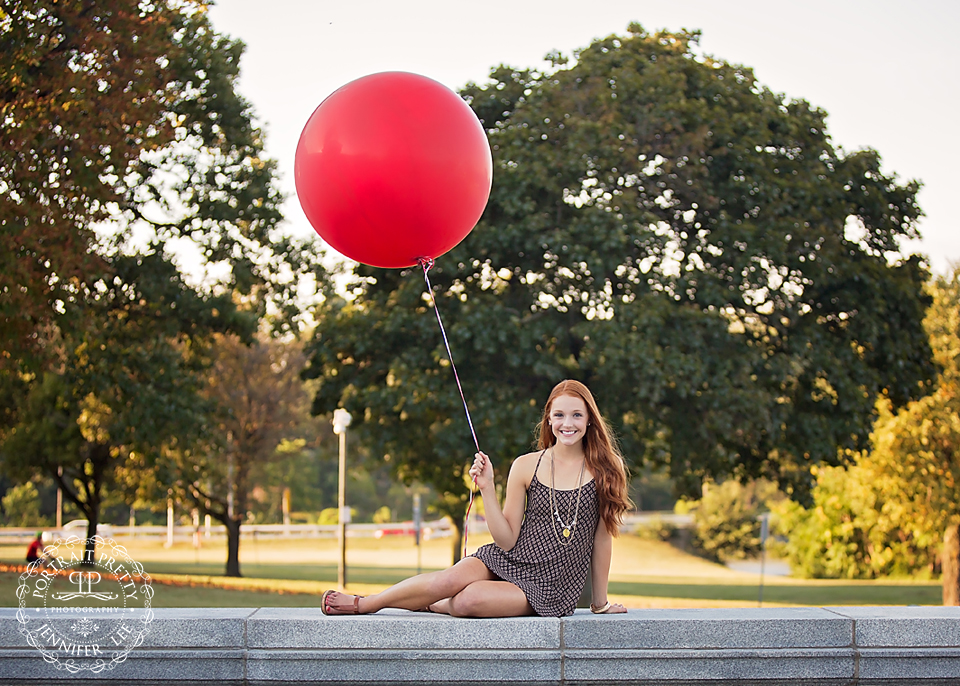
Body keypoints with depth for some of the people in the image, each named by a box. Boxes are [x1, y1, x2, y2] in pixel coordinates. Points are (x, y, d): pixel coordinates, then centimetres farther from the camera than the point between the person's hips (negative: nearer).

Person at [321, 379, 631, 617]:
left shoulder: (605, 470, -3)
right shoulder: (526, 466, 0)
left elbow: (602, 537, 3)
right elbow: (507, 539, -2)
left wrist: (600, 602, 8)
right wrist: (487, 488, -13)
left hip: (553, 586, -2)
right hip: (510, 560, 2)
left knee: (466, 601, -29)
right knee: (449, 581, -27)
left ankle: (429, 604, 4)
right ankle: (362, 603, -5)